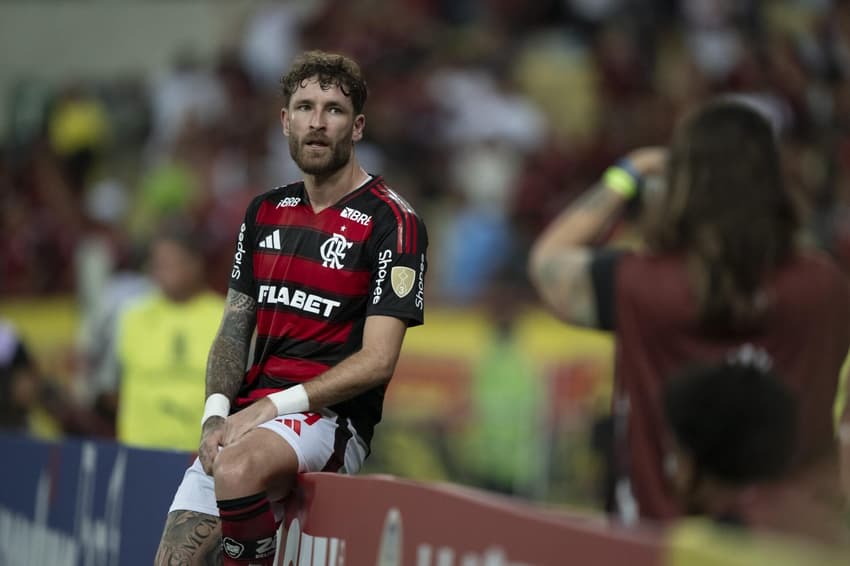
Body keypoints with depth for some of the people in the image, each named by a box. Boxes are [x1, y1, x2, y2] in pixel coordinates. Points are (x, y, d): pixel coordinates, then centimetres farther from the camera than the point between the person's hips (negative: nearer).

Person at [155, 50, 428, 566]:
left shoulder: (392, 222, -6)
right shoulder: (265, 212, 15)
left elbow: (377, 361, -11)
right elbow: (235, 326, 16)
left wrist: (271, 407, -17)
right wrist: (217, 413, -3)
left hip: (333, 418, -6)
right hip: (247, 416, 6)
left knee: (239, 467, -37)